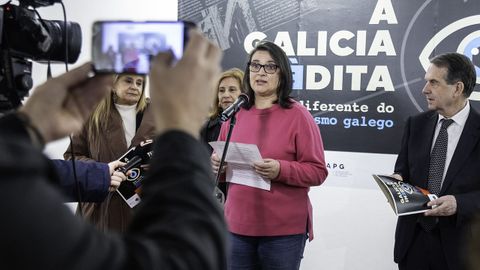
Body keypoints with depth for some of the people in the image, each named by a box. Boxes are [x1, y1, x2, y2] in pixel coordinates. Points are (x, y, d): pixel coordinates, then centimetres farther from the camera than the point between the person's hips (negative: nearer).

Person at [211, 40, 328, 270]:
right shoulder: (235, 114, 8)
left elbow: (317, 171, -7)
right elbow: (222, 159, 20)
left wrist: (280, 170, -22)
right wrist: (217, 164, -2)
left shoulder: (297, 115, -6)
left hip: (284, 230, -4)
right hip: (237, 226, 4)